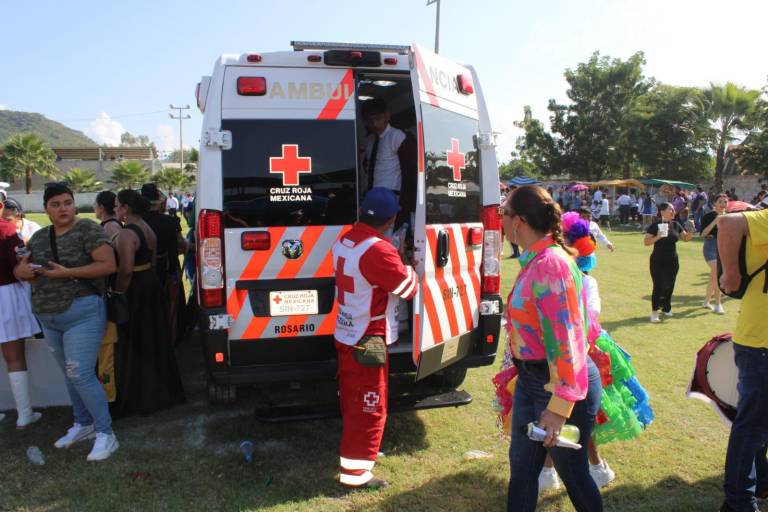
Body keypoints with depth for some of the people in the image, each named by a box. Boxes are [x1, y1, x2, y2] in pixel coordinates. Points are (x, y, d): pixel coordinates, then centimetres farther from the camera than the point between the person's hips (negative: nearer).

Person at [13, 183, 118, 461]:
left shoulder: (87, 229, -9)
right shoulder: (39, 237, 12)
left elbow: (108, 265, -17)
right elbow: (21, 269, 19)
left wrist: (67, 273, -22)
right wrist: (23, 270, -6)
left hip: (82, 313, -7)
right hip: (48, 318, 7)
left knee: (80, 375, -10)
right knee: (70, 374, 16)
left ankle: (105, 434, 1)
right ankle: (83, 424, 32)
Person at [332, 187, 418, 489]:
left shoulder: (345, 241, 2)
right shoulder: (379, 250, -25)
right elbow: (409, 288, -15)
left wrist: (393, 259, 8)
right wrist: (402, 261, 1)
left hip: (346, 335, 9)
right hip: (368, 342, -9)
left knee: (352, 400, 24)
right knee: (370, 408, 4)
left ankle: (351, 444, 43)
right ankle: (355, 472, 13)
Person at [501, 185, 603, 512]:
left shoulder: (551, 263, -24)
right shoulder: (534, 261, 4)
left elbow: (567, 339, -26)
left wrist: (559, 406, -25)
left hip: (559, 385, -9)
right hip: (531, 380, 9)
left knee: (571, 471, 12)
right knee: (521, 466, 19)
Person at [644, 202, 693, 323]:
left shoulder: (676, 225, 5)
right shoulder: (655, 225, -9)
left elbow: (685, 238, 12)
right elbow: (646, 242, -12)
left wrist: (691, 231, -8)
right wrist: (658, 237, -27)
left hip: (672, 261, 5)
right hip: (658, 261, -5)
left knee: (669, 286, 10)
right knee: (658, 285, -9)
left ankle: (666, 308, 27)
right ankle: (654, 312, -4)